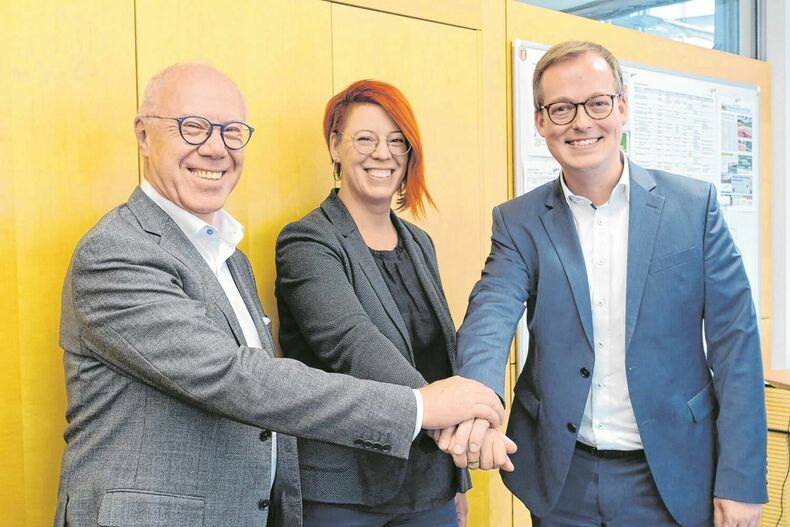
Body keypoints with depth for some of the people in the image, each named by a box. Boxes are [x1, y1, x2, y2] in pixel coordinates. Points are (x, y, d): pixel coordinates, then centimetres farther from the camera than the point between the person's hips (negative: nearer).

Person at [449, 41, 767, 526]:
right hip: (562, 479, 1)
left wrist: (741, 480, -7)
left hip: (672, 478, 0)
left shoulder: (694, 204, -4)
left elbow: (734, 343, -4)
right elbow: (492, 315, -18)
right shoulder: (518, 221, -2)